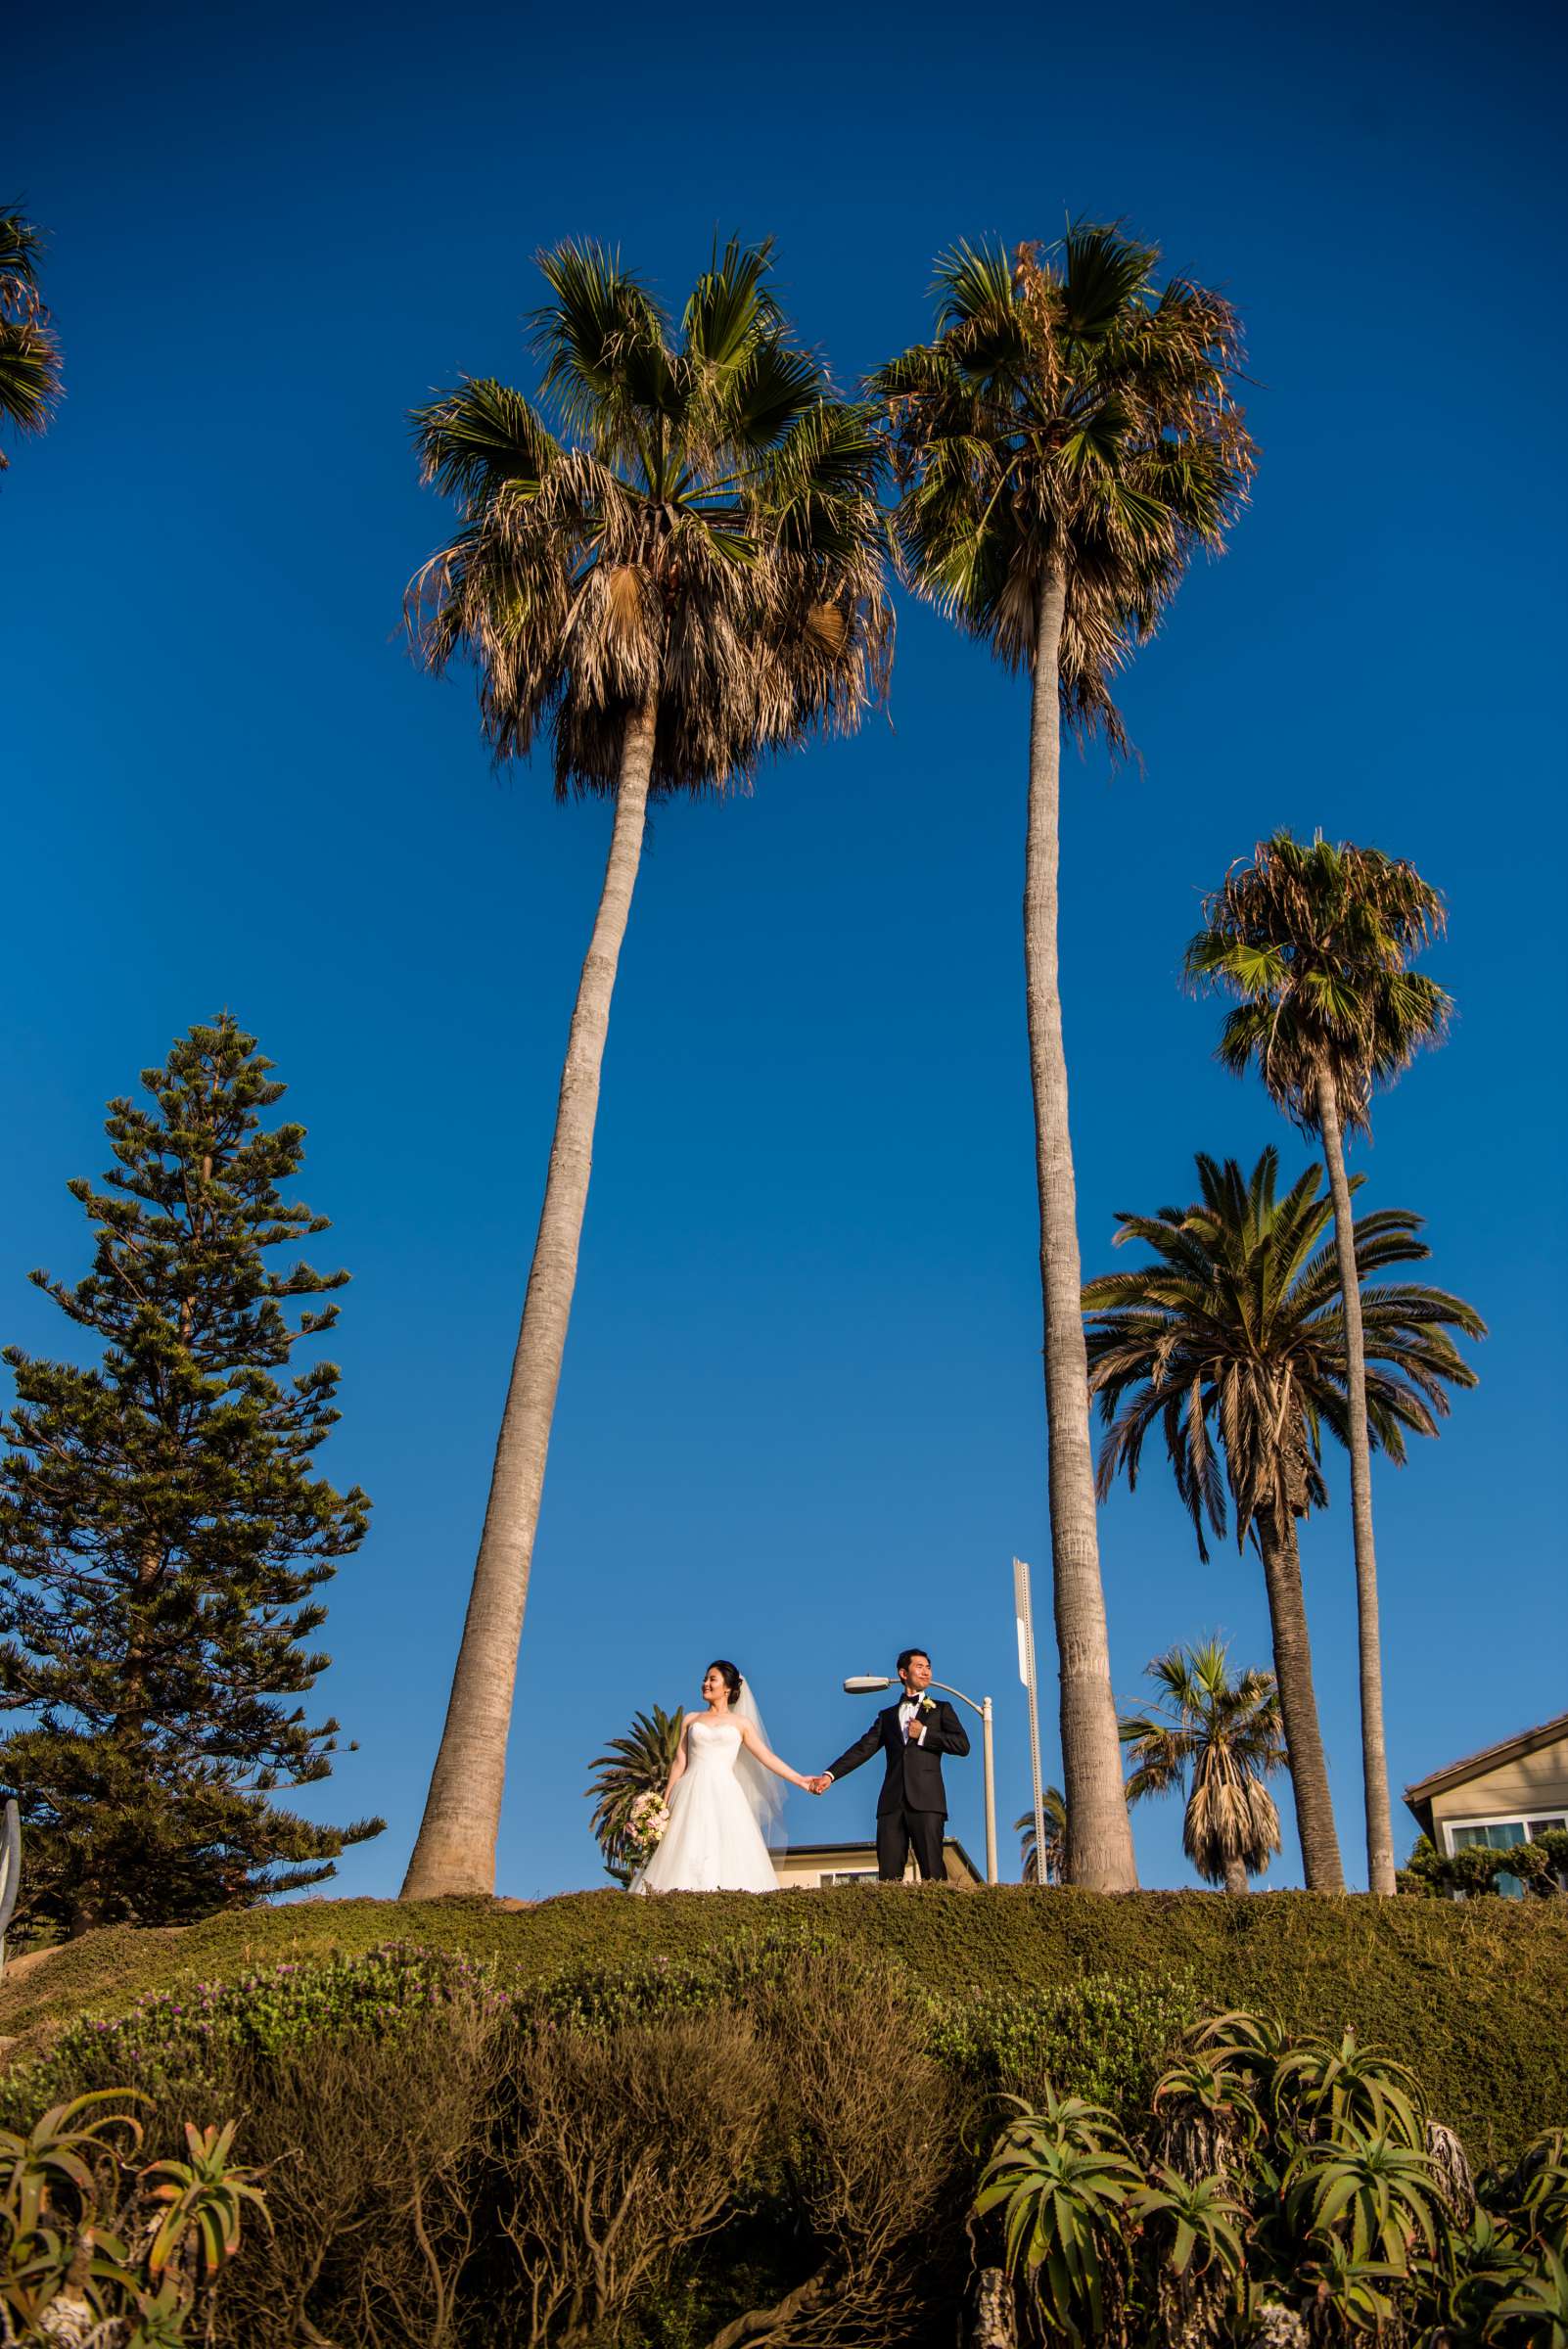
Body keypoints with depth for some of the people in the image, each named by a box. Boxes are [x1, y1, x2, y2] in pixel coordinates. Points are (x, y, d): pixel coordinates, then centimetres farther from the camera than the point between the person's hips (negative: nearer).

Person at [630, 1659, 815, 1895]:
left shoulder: (741, 1723, 13)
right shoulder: (690, 1720, 15)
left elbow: (767, 1758, 10)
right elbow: (679, 1763, 12)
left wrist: (800, 1780, 2)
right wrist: (664, 1802, 5)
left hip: (724, 1795, -1)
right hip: (692, 1795, 1)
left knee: (728, 1856, -12)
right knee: (684, 1854, -10)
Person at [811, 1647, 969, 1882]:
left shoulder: (941, 1709, 16)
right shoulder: (887, 1716, 22)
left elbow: (962, 1744, 2)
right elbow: (863, 1748, 10)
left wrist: (924, 1734, -4)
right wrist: (830, 1775, -4)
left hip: (925, 1800, -2)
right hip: (892, 1802, 2)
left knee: (933, 1873, -9)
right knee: (889, 1876, -4)